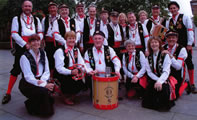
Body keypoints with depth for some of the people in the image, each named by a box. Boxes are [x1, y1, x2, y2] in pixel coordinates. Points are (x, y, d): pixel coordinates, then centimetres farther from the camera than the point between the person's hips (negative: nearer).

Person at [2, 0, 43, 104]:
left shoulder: (36, 19, 17)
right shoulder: (16, 19, 9)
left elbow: (40, 33, 11)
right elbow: (14, 34, -2)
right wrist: (25, 44, -12)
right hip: (21, 47, -2)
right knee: (16, 69, -3)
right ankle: (8, 93, 7)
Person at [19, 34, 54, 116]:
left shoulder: (43, 54, 6)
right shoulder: (24, 57, -11)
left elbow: (47, 71, 5)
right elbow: (28, 77, -17)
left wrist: (42, 80, -16)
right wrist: (44, 85, -26)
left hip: (41, 80, 5)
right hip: (27, 84, -5)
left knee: (51, 87, -23)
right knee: (43, 91, -29)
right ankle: (31, 106, 1)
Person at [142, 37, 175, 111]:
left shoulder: (165, 55, -4)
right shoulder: (149, 57, 8)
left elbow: (166, 71, -14)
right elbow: (149, 72, 1)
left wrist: (160, 81, -29)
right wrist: (157, 80, -15)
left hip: (163, 79, -3)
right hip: (153, 79, 3)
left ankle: (163, 105, 1)